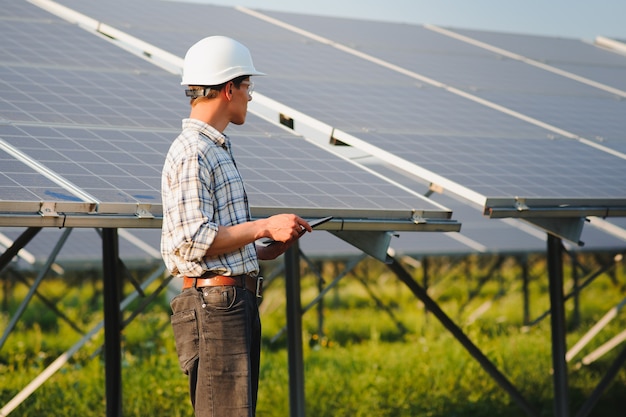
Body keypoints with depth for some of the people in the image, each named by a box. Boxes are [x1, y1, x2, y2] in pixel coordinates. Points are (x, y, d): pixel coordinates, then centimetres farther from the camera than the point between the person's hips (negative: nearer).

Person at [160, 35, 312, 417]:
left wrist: (266, 251, 15)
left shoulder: (216, 149, 21)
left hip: (237, 302, 11)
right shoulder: (191, 154, -12)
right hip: (215, 301, -11)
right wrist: (264, 227, -14)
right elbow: (193, 240, -20)